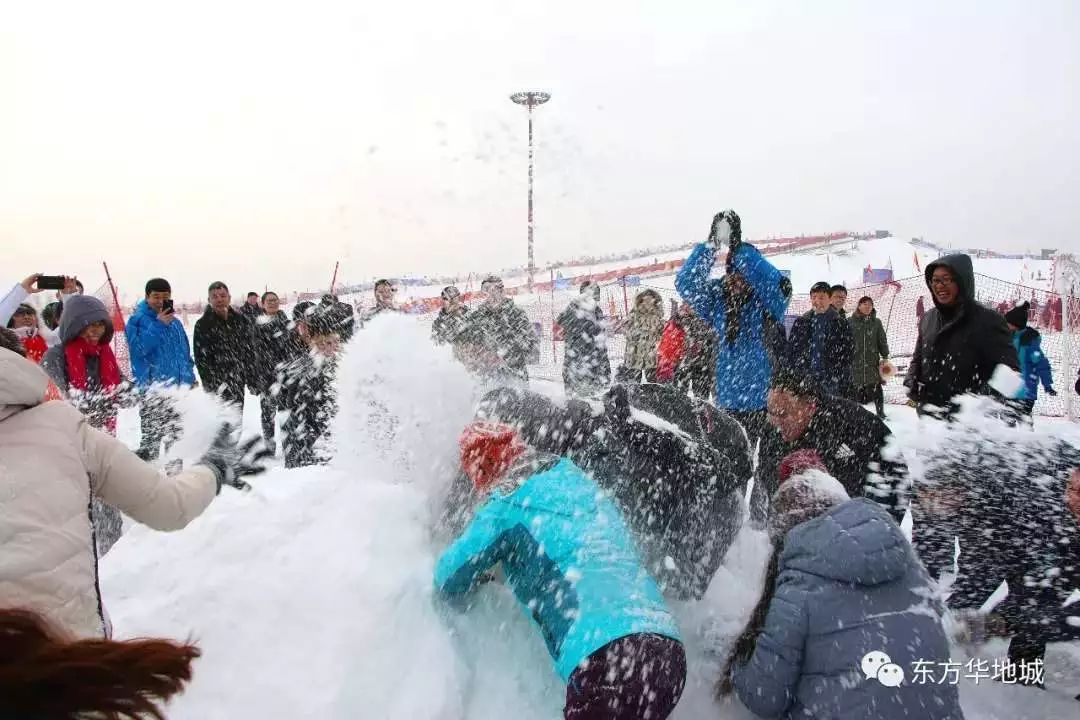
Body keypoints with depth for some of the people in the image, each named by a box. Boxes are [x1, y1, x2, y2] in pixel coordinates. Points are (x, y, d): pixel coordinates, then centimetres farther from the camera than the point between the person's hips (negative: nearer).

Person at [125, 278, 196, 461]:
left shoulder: (175, 322, 12)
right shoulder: (138, 320, -6)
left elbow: (185, 351, 20)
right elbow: (138, 347, -22)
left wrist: (189, 377, 14)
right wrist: (158, 324, -22)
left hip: (177, 388, 6)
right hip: (152, 389, -6)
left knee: (175, 436, 18)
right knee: (151, 437, -6)